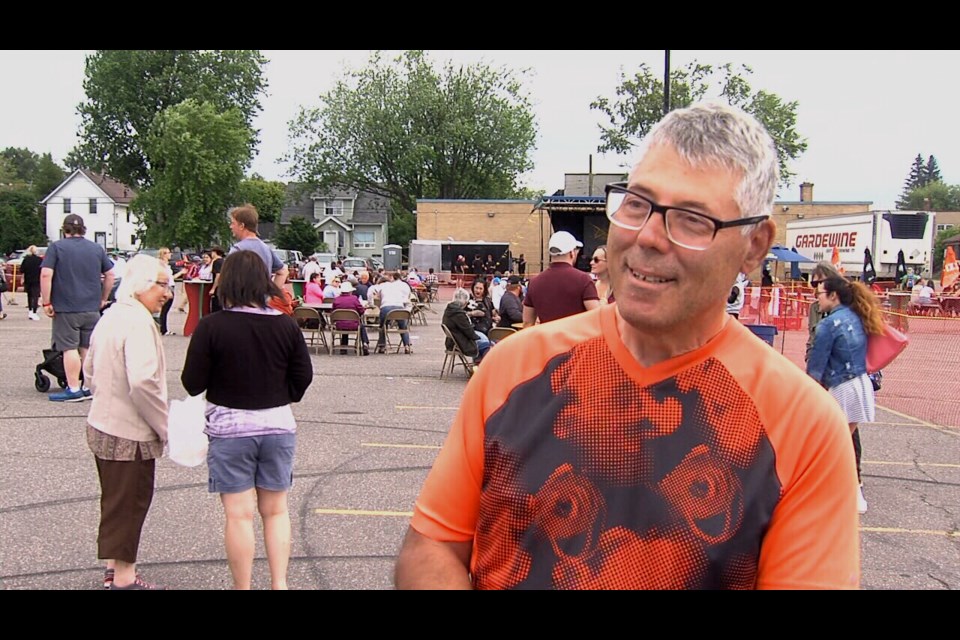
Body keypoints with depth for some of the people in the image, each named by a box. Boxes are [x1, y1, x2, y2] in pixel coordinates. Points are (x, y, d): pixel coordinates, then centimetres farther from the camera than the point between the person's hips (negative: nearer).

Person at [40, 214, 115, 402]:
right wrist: (103, 298, 21)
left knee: (70, 348, -1)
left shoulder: (56, 247, -3)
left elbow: (46, 275, -12)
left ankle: (73, 390, -1)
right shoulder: (97, 249, 9)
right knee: (88, 349, 10)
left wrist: (46, 302, -8)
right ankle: (90, 387, 13)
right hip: (91, 309, 4)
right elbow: (110, 275, 12)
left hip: (66, 308, -4)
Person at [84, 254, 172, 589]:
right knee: (130, 504, 4)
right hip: (129, 434, -9)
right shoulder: (138, 322, -21)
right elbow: (143, 383, -29)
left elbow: (90, 370, 18)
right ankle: (124, 579, 15)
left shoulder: (110, 317, 9)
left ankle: (115, 569, 34)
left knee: (116, 501, 21)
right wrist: (166, 429, -20)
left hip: (102, 425, 9)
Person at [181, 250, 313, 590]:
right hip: (278, 427, 3)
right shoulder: (286, 325, -5)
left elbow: (193, 383, -11)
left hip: (229, 431, -3)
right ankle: (279, 582, 14)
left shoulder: (211, 326, -15)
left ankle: (243, 586, 12)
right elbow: (303, 376, 2)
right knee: (275, 510, 15)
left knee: (239, 515, 5)